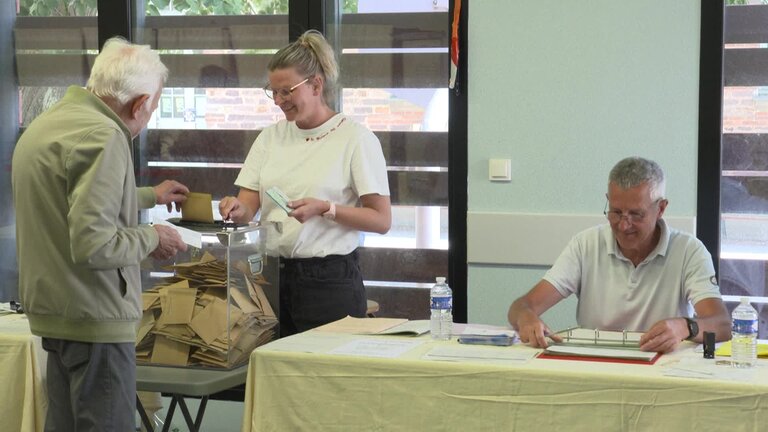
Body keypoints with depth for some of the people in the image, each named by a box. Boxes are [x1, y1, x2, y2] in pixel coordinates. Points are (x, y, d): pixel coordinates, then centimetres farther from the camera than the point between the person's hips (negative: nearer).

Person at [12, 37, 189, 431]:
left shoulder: (48, 122, 12)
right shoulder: (102, 136, -20)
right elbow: (93, 244, -26)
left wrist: (149, 196, 37)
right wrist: (151, 239, -9)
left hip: (54, 310, 10)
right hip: (95, 317, -10)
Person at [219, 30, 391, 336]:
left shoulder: (355, 138, -5)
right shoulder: (271, 137, 11)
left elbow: (381, 220, -7)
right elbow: (249, 204, 7)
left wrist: (325, 209, -20)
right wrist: (237, 209, -15)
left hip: (329, 280, -5)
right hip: (275, 276, 5)